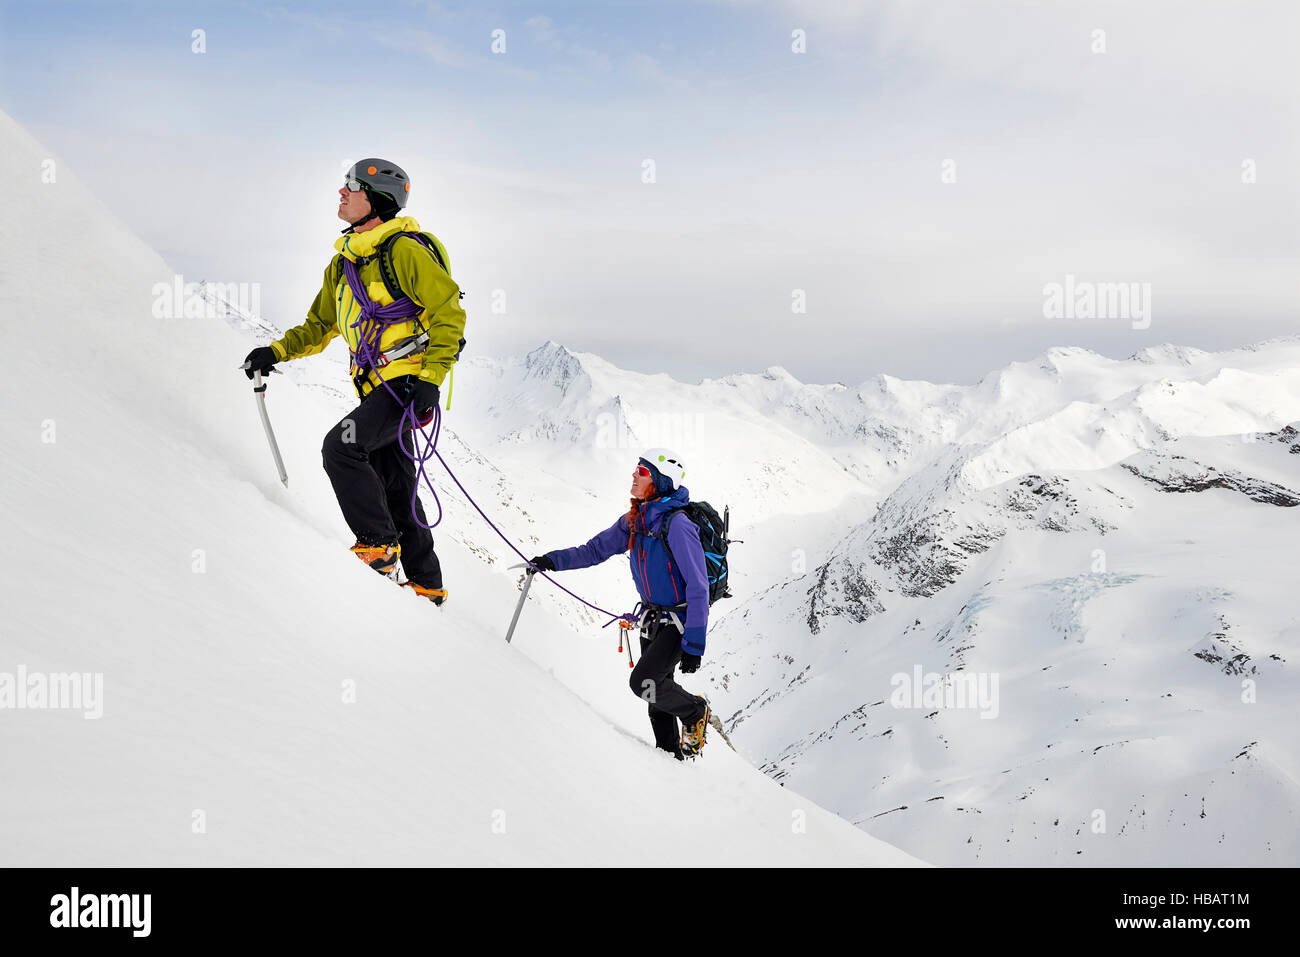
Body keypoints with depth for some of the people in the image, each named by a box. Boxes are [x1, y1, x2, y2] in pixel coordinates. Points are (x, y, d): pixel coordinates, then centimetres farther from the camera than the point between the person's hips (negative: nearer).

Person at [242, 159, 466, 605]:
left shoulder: (404, 250, -10)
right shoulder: (344, 262, 15)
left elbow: (449, 313, -12)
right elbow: (320, 326, 24)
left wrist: (431, 377, -20)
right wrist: (277, 352, 9)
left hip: (407, 380, -9)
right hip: (375, 386, 9)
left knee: (340, 445, -20)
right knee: (393, 486, 10)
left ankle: (379, 544, -8)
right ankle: (426, 584, 19)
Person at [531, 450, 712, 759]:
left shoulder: (677, 525, -24)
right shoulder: (634, 521, 0)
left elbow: (697, 587, -23)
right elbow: (597, 549, 10)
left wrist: (694, 644, -24)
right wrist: (555, 560, -4)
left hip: (680, 619, -7)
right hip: (652, 618, 8)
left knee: (642, 682, -17)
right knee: (657, 688, 10)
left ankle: (695, 712, 7)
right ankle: (671, 752, 25)